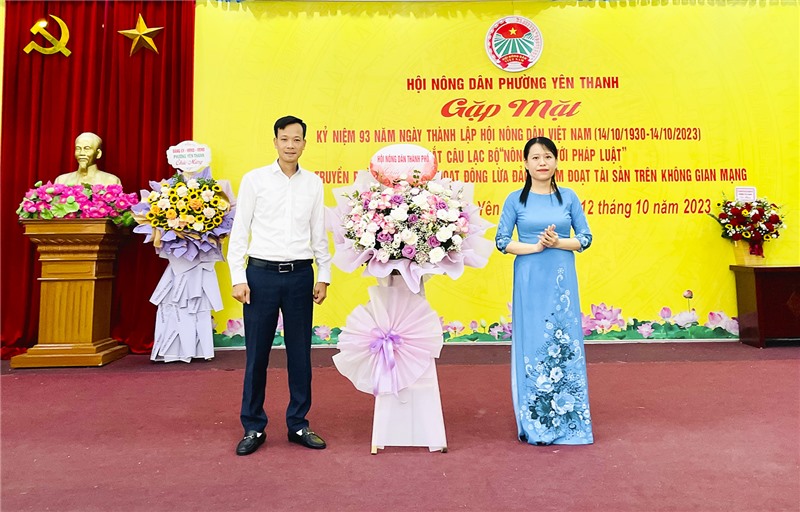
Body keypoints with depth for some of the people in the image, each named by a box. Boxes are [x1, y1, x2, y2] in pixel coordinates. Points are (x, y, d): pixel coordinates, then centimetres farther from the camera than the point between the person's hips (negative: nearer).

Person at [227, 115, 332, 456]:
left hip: (300, 275, 2)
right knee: (257, 354, 5)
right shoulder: (254, 179, 1)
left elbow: (319, 234, 11)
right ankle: (253, 427, 20)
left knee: (300, 353, 8)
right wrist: (238, 278, -5)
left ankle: (298, 424, 22)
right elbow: (239, 231, 0)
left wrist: (324, 276, 8)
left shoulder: (313, 183, 8)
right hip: (262, 273, -2)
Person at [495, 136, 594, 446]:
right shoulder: (516, 199, 2)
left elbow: (586, 237, 7)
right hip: (529, 280, -1)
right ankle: (534, 420, 17)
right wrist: (535, 247, -13)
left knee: (564, 343, 4)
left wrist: (558, 242, -11)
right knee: (531, 345, 3)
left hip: (562, 280, 1)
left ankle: (566, 418, 19)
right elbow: (501, 241, 0)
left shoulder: (568, 197, 6)